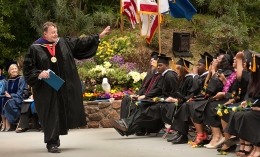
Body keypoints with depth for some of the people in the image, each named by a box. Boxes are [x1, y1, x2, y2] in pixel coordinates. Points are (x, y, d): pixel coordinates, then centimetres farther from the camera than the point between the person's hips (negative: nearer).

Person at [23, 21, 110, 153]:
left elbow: (82, 43, 9)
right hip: (47, 90, -5)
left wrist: (99, 36, 5)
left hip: (65, 88, 5)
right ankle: (52, 143, 0)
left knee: (63, 113, 10)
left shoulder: (65, 43, 7)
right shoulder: (35, 49, -5)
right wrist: (39, 74, -21)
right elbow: (27, 68, -4)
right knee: (51, 115, -5)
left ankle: (54, 137, 27)